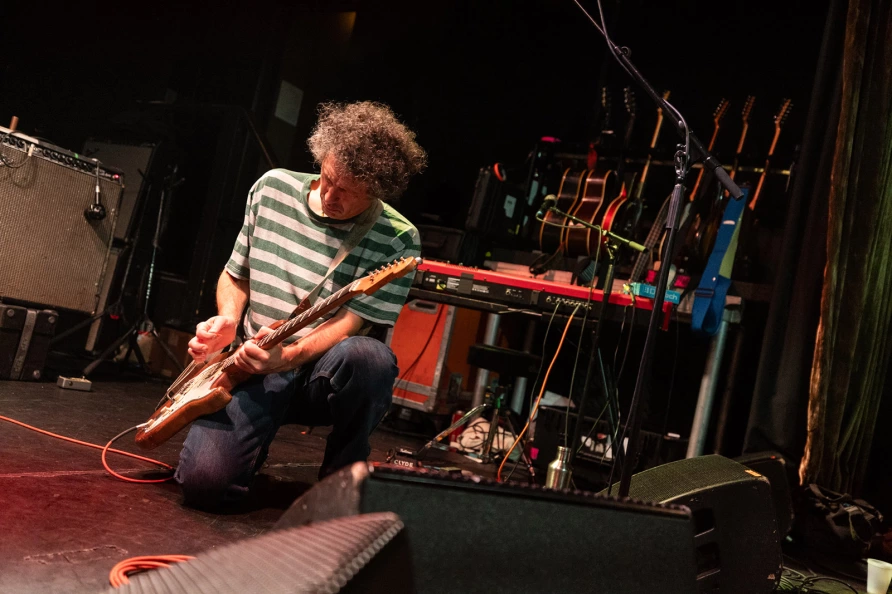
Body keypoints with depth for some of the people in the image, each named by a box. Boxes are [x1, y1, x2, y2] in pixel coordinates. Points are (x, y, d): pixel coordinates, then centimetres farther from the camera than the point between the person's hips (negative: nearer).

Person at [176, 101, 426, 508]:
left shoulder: (398, 240, -11)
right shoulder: (272, 188, 2)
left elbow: (348, 324, -16)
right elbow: (235, 275, 14)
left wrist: (287, 357, -32)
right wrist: (228, 321, -6)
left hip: (324, 374, -1)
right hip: (253, 367, 2)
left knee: (368, 358, -39)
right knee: (204, 482, -22)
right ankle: (254, 443, 16)